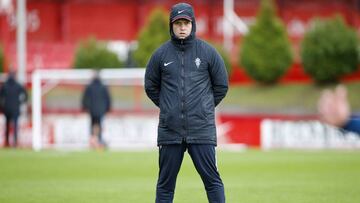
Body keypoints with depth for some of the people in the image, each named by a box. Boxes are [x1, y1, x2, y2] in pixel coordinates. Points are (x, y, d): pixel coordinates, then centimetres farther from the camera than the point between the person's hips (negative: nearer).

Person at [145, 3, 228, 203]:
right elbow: (151, 87, 16)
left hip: (202, 130, -1)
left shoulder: (208, 52, 3)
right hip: (169, 131, 1)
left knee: (212, 179, -3)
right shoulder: (160, 54, 5)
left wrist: (205, 107, 9)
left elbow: (221, 85, 11)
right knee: (165, 183, 6)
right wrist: (168, 107, 11)